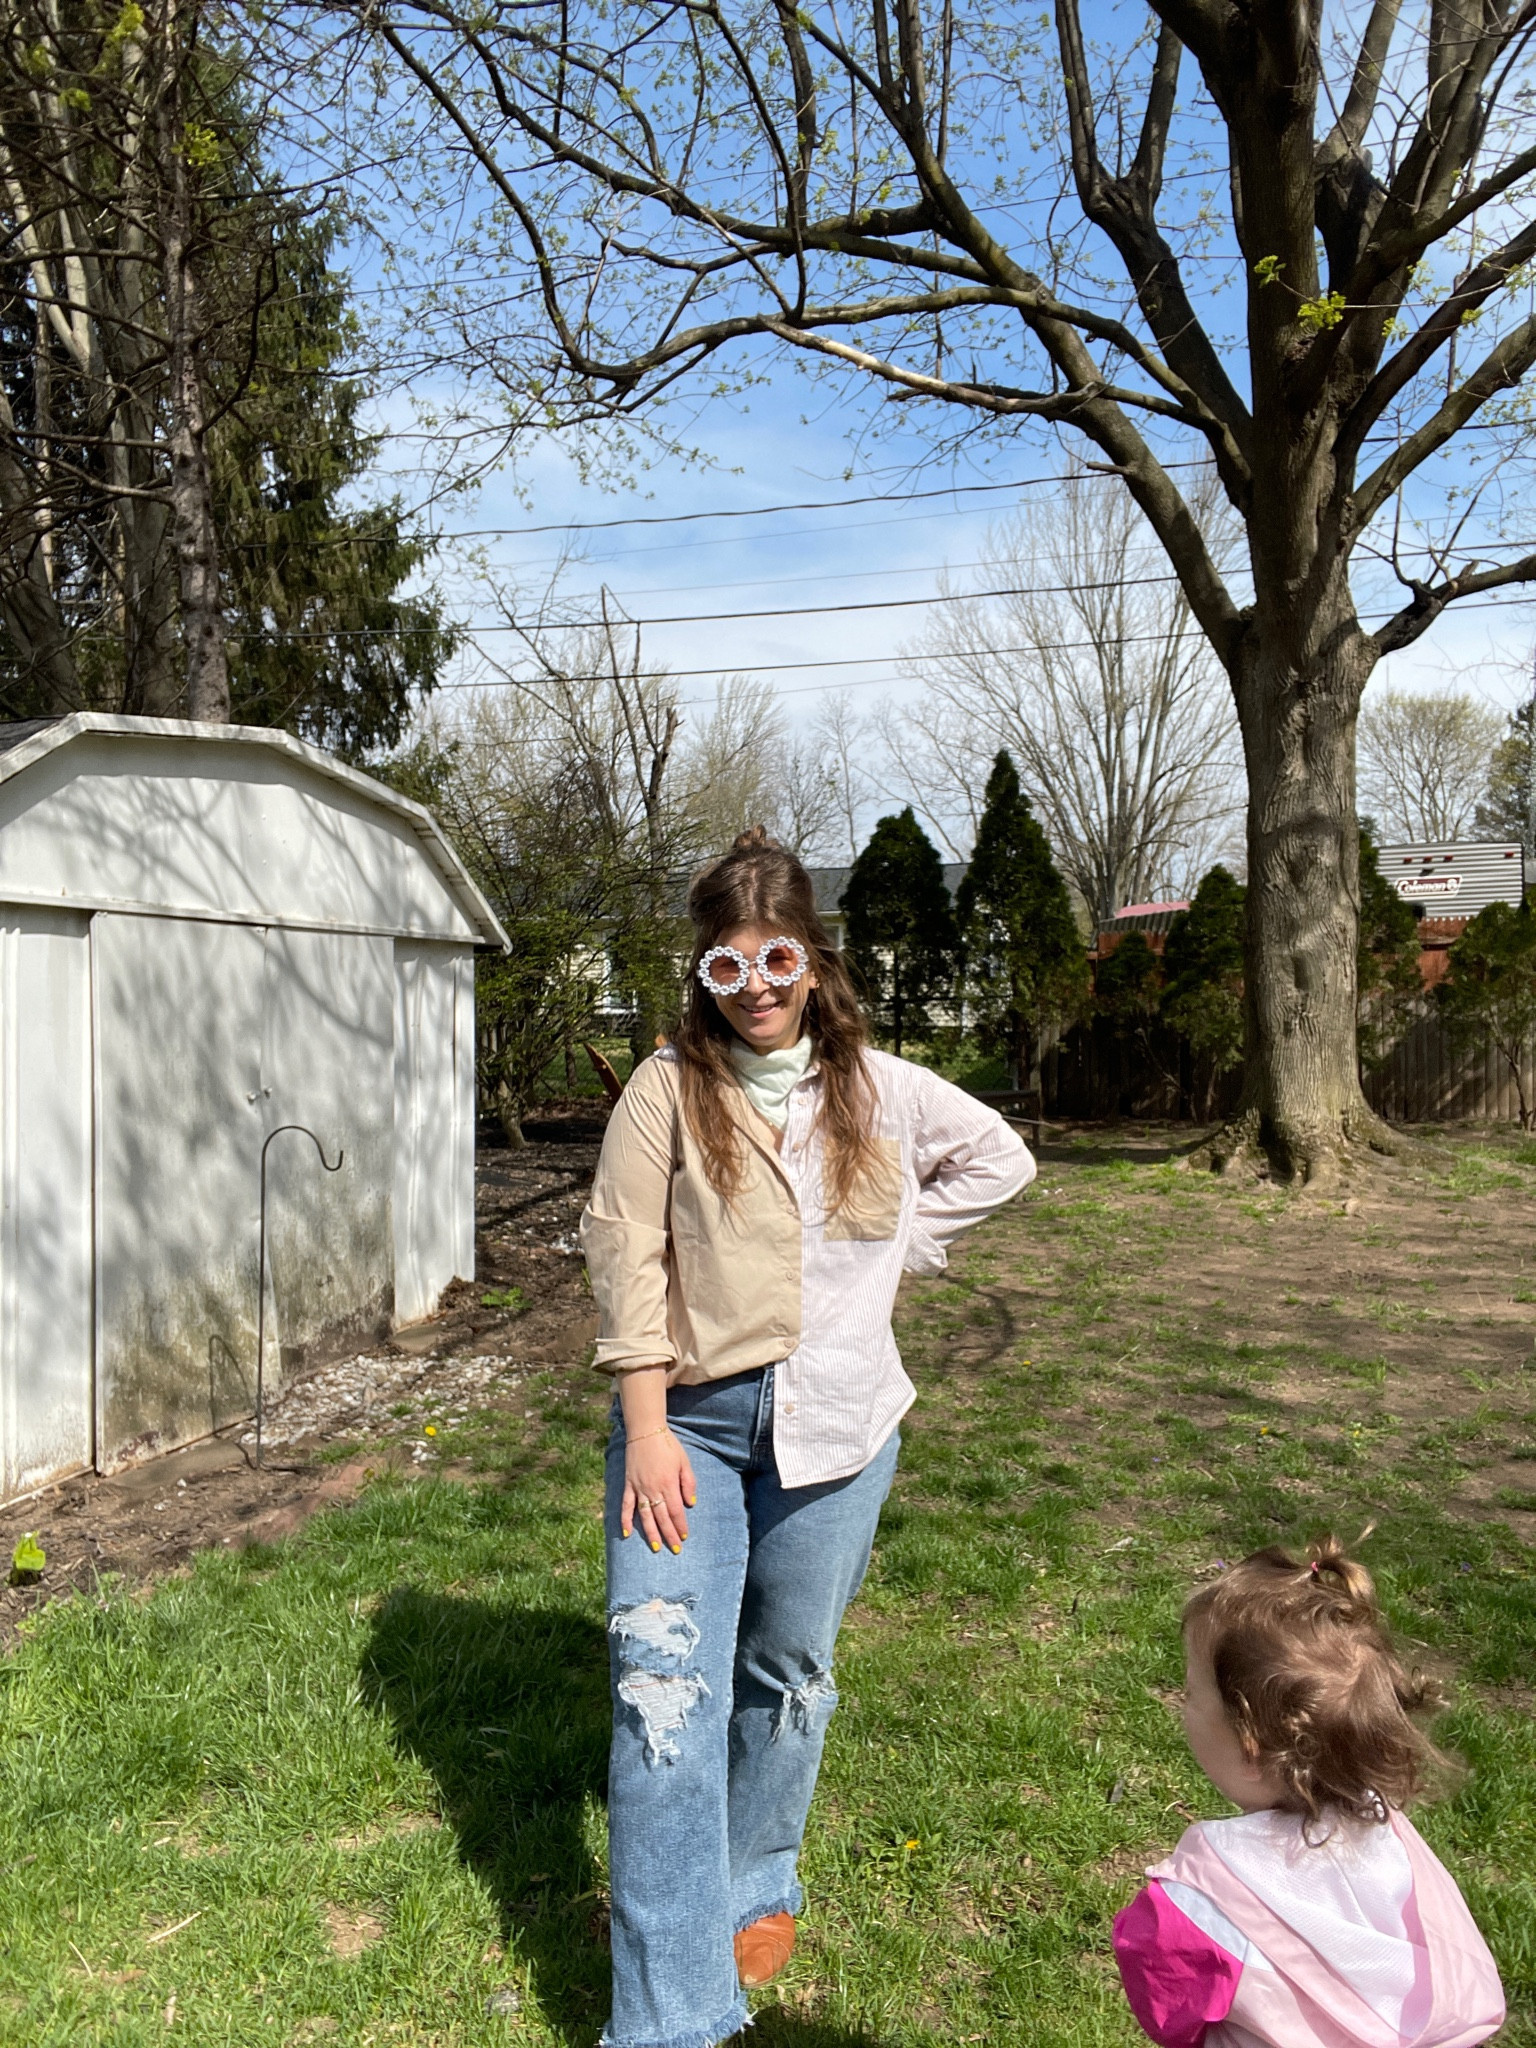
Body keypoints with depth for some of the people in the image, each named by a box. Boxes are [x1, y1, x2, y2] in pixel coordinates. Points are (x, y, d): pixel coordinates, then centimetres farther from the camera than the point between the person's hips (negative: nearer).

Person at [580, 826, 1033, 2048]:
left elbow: (1000, 1158, 16)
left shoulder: (880, 1091, 2)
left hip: (832, 1420, 2)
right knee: (664, 1678, -8)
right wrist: (647, 1427, -12)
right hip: (689, 1413, -1)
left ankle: (760, 1888, 41)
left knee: (787, 1671, 15)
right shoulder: (667, 1090, -5)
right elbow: (626, 1252, -8)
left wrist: (898, 1247, 5)